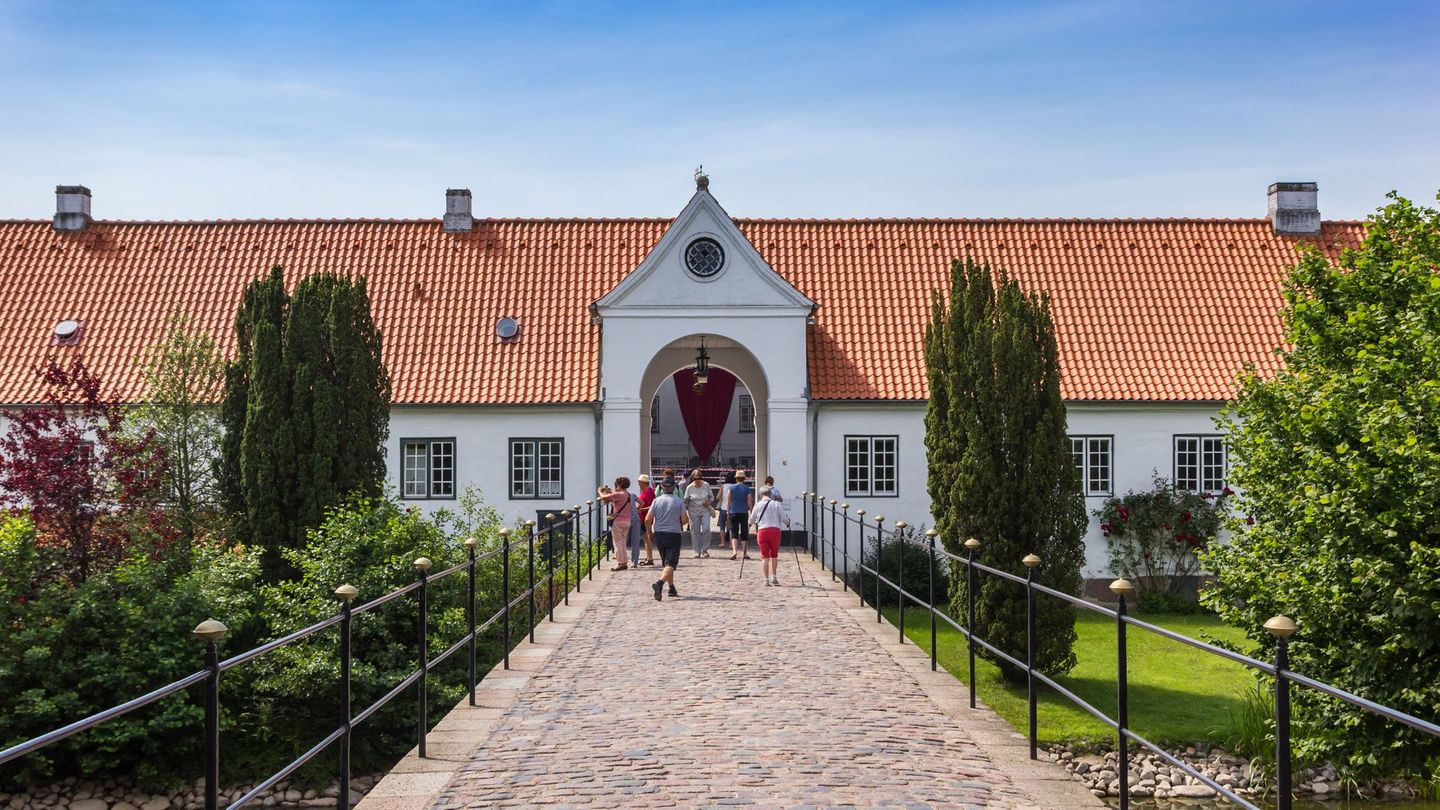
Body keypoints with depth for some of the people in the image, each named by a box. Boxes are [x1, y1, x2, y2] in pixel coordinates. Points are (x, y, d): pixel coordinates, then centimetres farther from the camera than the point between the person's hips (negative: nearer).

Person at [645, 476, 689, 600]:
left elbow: (647, 519, -4)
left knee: (666, 563, 18)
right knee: (671, 564, -8)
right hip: (673, 535, -4)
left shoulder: (656, 501, 0)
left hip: (659, 535, 4)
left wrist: (650, 531, 13)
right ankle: (660, 583, -31)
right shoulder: (679, 502, -5)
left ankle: (672, 588, 23)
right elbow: (685, 520, -7)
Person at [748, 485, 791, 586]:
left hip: (762, 531, 0)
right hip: (775, 530, 0)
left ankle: (766, 579, 0)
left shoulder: (758, 505, 5)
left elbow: (751, 520, 14)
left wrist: (751, 523, 37)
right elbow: (784, 519, 4)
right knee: (774, 555, 15)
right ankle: (774, 577, 13)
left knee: (765, 556, 4)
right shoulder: (776, 504, 3)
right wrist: (788, 522, 27)